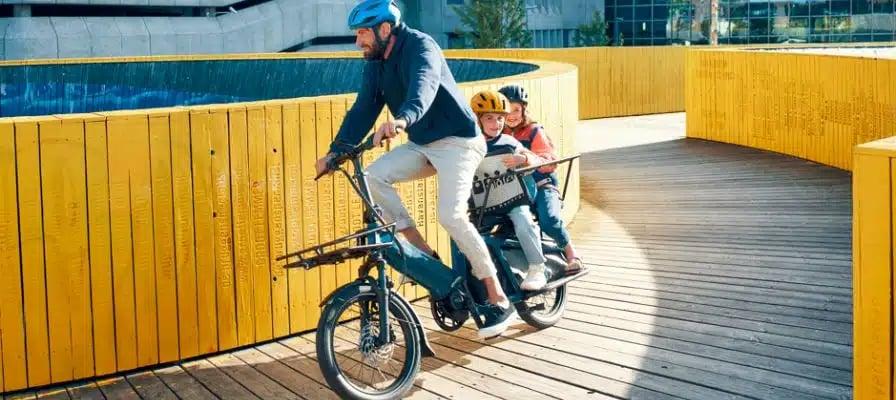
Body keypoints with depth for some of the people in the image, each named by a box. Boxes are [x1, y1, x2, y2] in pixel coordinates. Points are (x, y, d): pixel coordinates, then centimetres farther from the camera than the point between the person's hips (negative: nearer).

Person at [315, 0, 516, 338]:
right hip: (421, 145, 8)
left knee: (451, 215, -23)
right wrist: (336, 151, -8)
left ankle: (500, 301, -12)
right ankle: (423, 253, -5)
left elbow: (423, 86, -40)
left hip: (457, 141, -8)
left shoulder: (420, 46, -19)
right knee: (374, 176, -15)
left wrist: (402, 119, -60)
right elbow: (363, 109, 4)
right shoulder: (376, 64, 5)